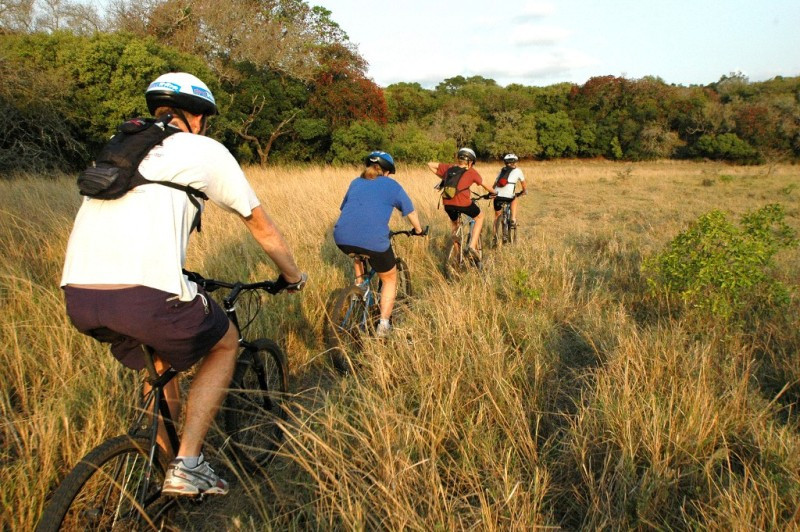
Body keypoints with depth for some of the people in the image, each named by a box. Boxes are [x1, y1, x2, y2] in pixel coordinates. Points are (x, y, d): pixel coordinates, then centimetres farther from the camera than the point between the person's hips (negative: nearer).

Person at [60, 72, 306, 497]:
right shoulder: (205, 150, 9)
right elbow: (260, 226, 15)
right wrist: (293, 276, 30)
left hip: (78, 297, 7)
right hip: (145, 296, -6)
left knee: (157, 358, 33)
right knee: (224, 345, 21)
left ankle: (167, 461, 41)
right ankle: (187, 466, 15)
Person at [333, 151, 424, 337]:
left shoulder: (355, 183, 26)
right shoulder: (392, 185, 16)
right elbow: (411, 212, 24)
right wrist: (418, 229, 42)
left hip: (342, 237, 4)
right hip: (373, 240, -4)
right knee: (390, 279, 20)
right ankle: (383, 326, 16)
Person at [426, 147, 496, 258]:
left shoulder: (449, 168, 15)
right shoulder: (471, 171, 8)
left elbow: (430, 165, 16)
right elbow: (485, 186, 18)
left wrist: (442, 177, 25)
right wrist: (494, 192, 37)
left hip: (447, 204, 4)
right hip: (463, 203, -4)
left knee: (455, 225, 30)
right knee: (480, 217, 24)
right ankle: (473, 245, 10)